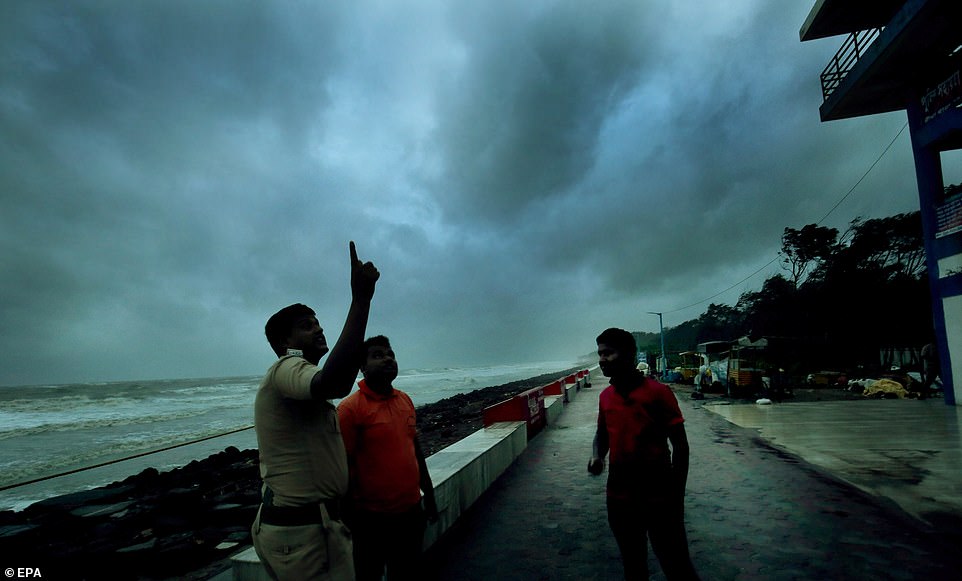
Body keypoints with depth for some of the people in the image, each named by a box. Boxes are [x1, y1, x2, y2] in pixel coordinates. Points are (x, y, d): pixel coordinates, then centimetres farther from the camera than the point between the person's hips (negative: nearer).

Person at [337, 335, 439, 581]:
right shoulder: (350, 408, -16)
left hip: (411, 510, 6)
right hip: (371, 519, -6)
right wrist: (349, 521, -11)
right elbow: (343, 466, -14)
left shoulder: (405, 400, 4)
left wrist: (429, 495, 16)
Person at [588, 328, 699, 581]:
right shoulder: (605, 397, 1)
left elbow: (680, 445, -9)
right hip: (619, 496, 5)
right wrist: (597, 456, -4)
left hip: (659, 496, -5)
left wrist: (677, 497, -8)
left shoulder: (657, 392, -14)